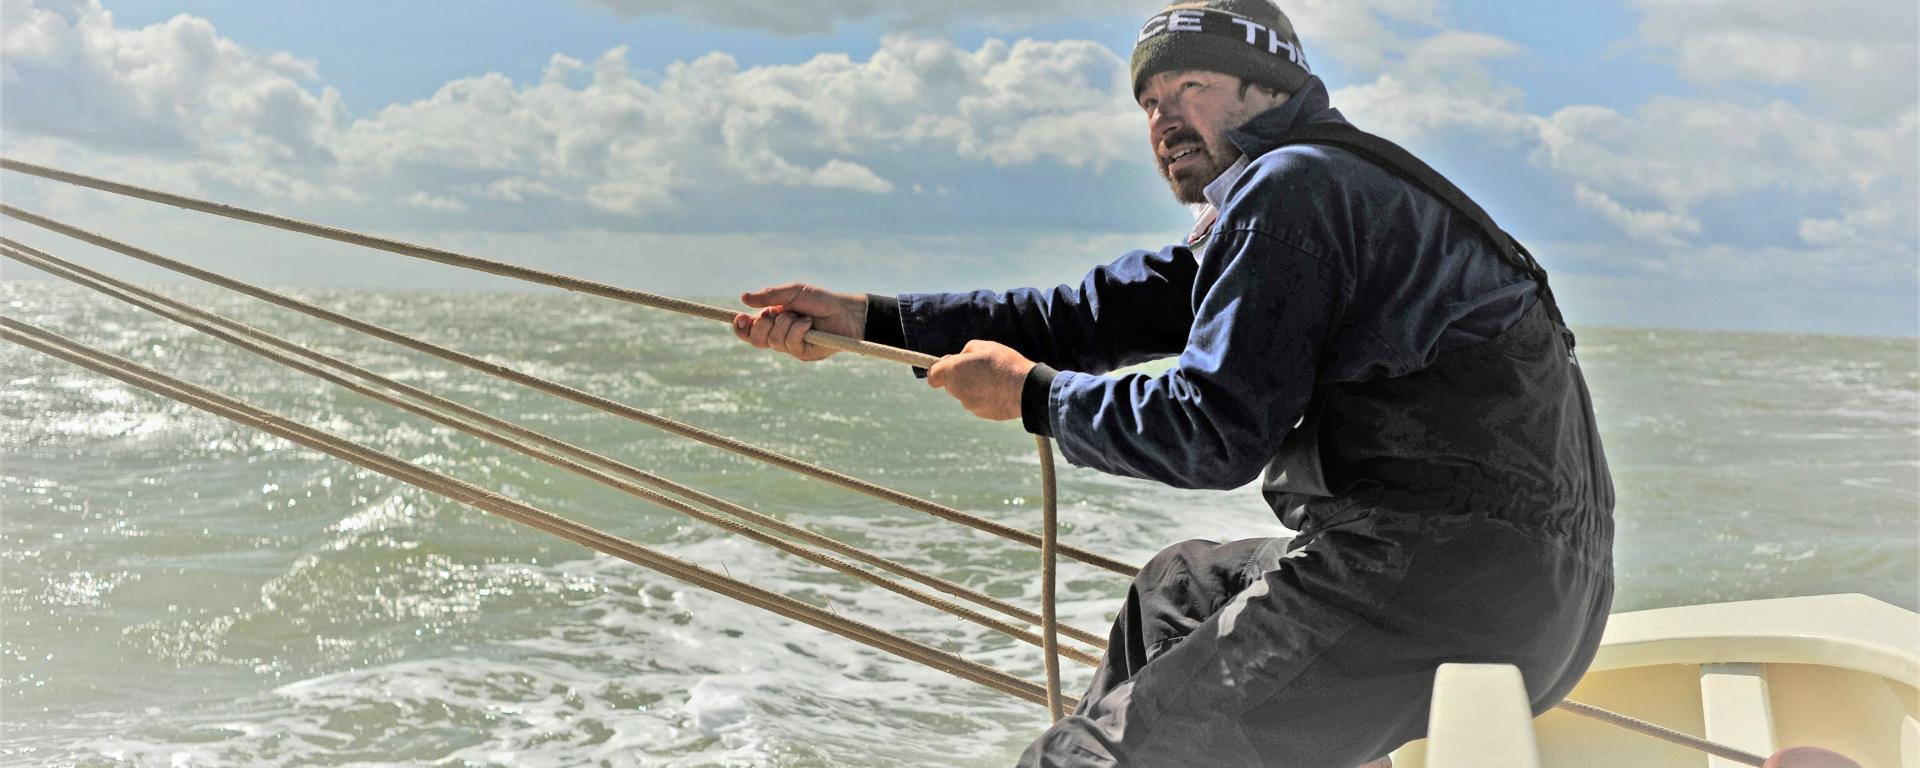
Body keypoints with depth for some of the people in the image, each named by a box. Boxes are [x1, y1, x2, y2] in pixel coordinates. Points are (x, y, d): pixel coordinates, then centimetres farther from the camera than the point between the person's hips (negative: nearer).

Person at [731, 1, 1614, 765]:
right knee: (1177, 585, 29)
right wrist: (864, 318, 15)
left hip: (1450, 581, -11)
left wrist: (1034, 396, -2)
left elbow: (1217, 431, -16)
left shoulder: (1290, 185, -10)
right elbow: (1086, 315, 18)